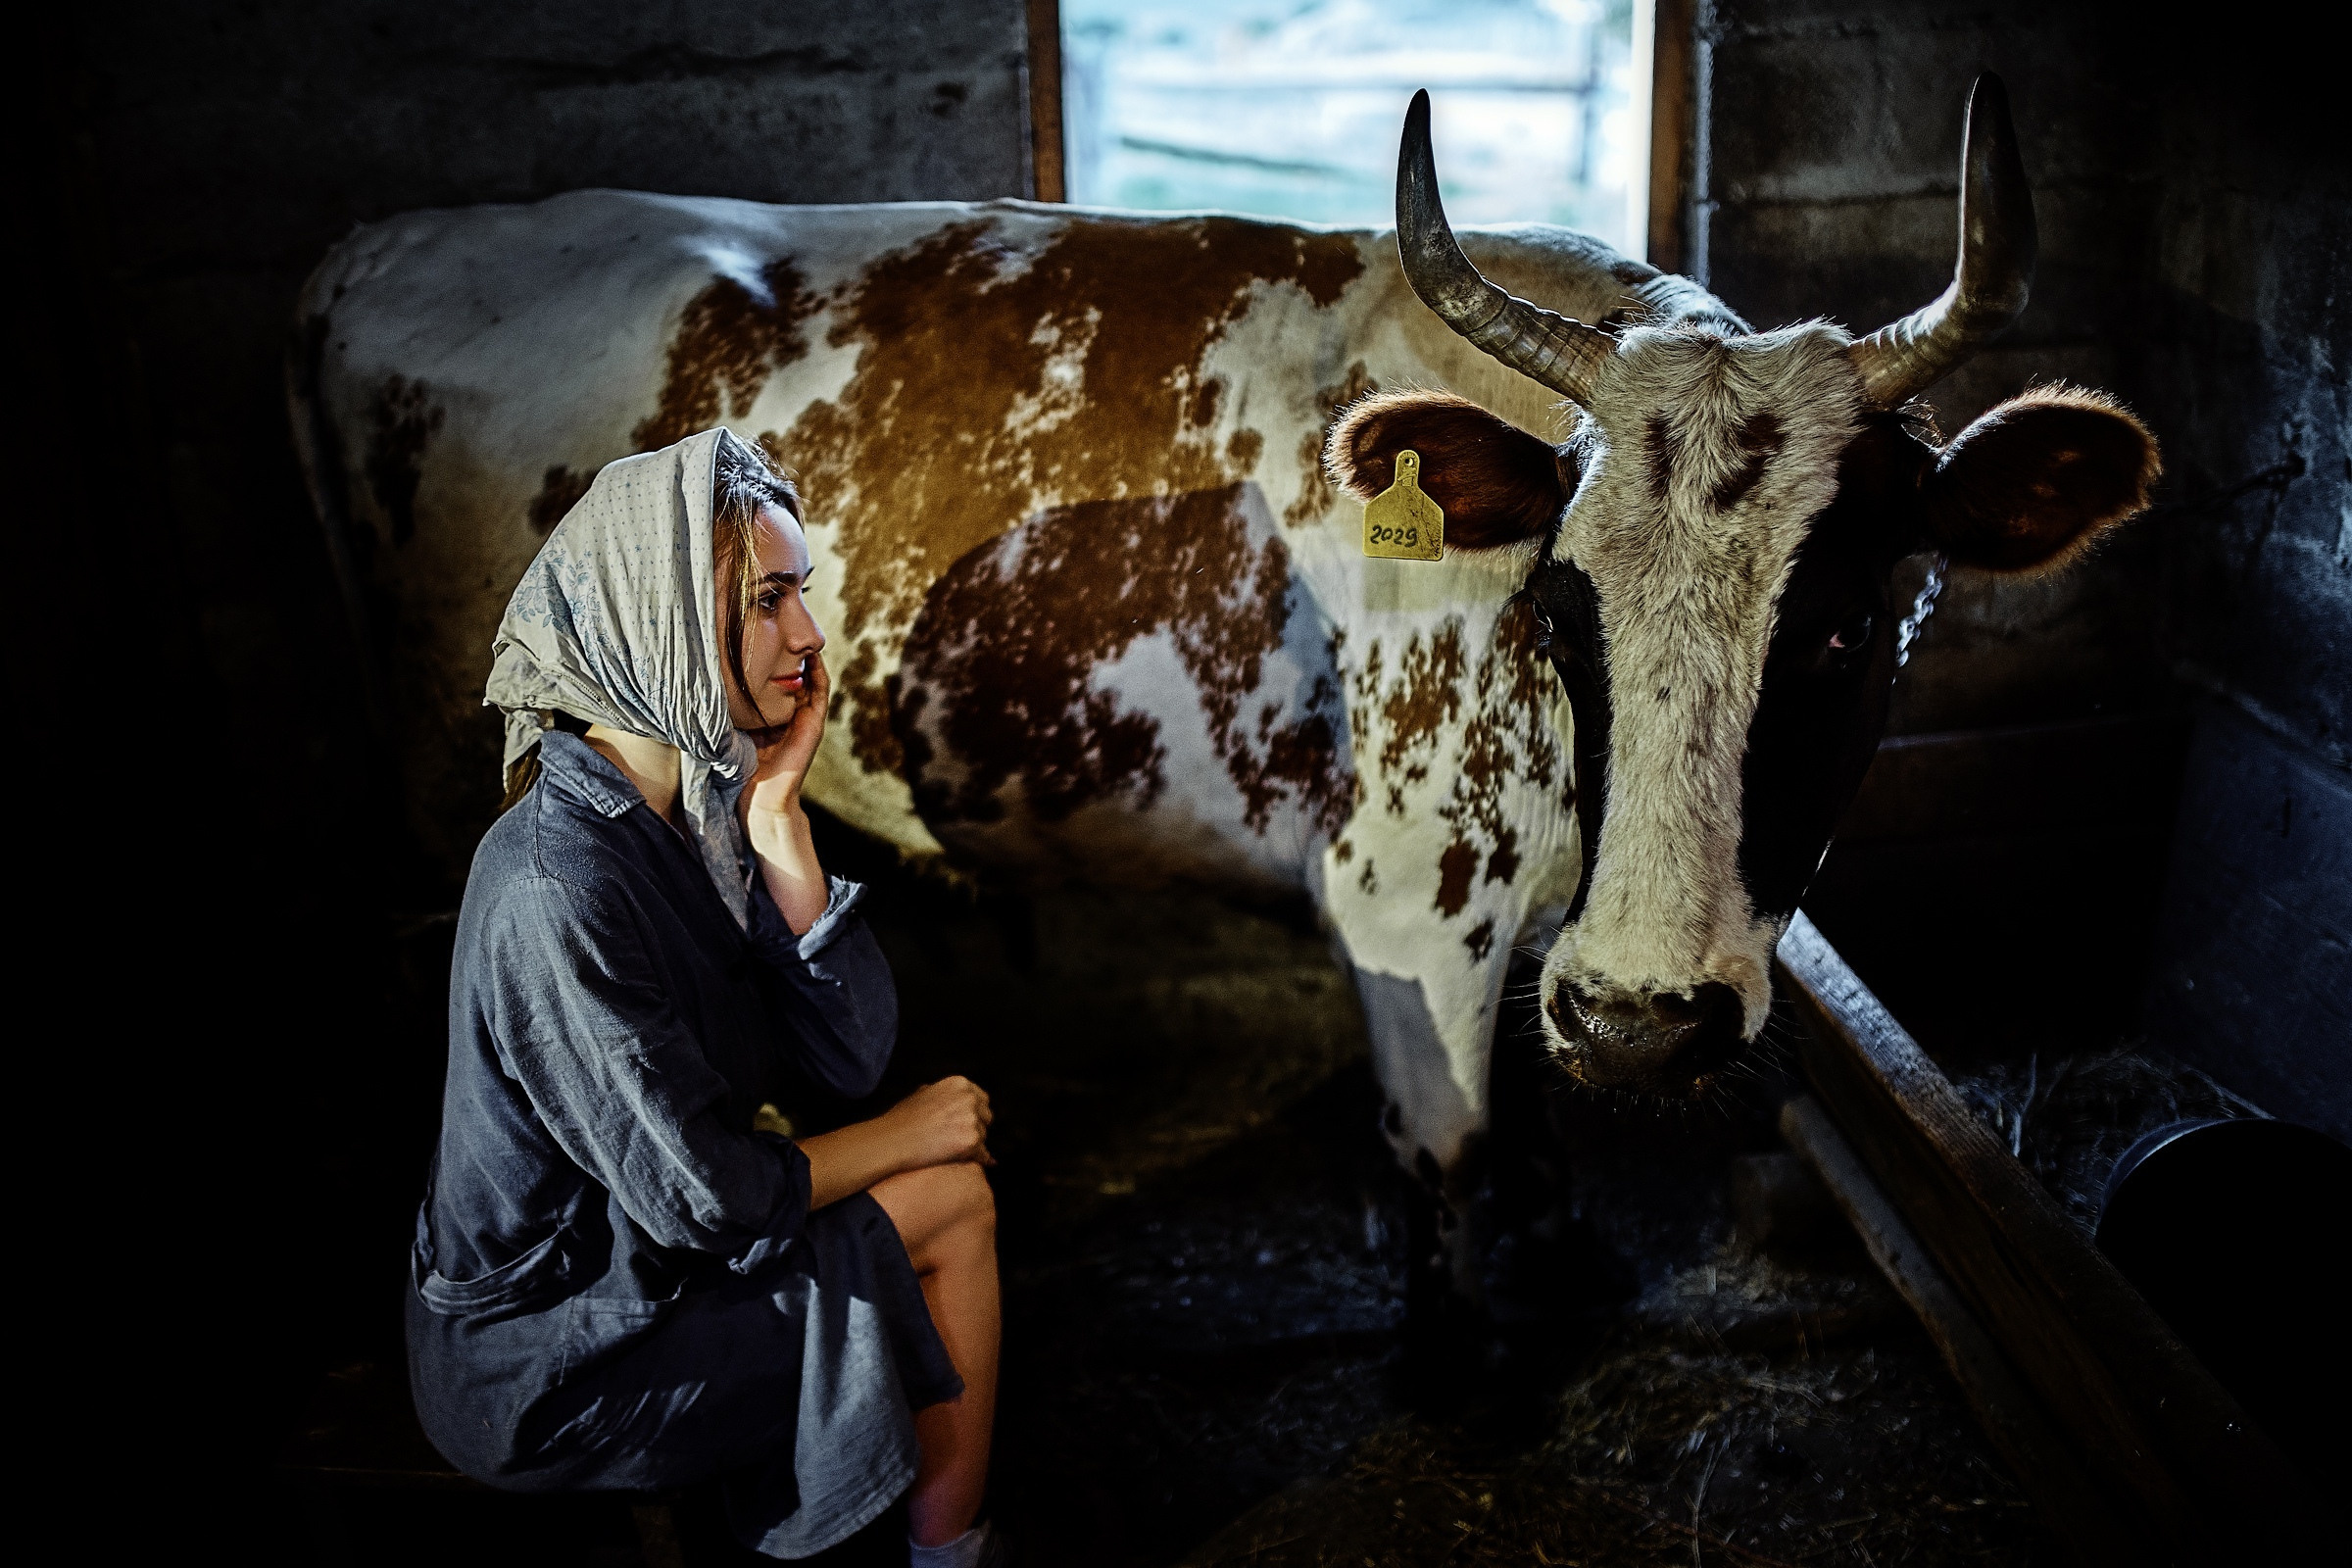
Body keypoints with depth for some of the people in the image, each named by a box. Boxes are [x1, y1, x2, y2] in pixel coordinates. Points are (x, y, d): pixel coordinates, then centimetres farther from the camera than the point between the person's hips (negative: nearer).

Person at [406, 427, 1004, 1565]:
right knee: (952, 1202, -4)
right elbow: (705, 1197, -27)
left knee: (950, 1186, 10)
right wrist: (910, 1133, -11)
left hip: (631, 1246, 8)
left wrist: (777, 826, -18)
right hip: (542, 1372, -8)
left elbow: (850, 1056, -8)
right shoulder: (557, 885, -31)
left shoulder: (697, 806, -4)